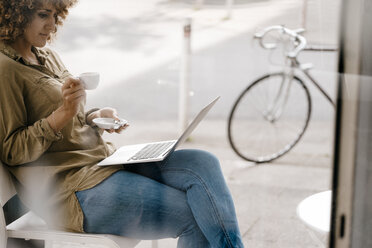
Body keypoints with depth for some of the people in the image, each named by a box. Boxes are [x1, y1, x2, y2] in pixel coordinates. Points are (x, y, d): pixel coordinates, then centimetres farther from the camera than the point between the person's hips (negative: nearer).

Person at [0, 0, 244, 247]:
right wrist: (63, 112, -23)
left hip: (103, 159, 9)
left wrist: (95, 117, 3)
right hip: (70, 187, -9)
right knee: (196, 216, -17)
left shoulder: (47, 57, 16)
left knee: (204, 164, -11)